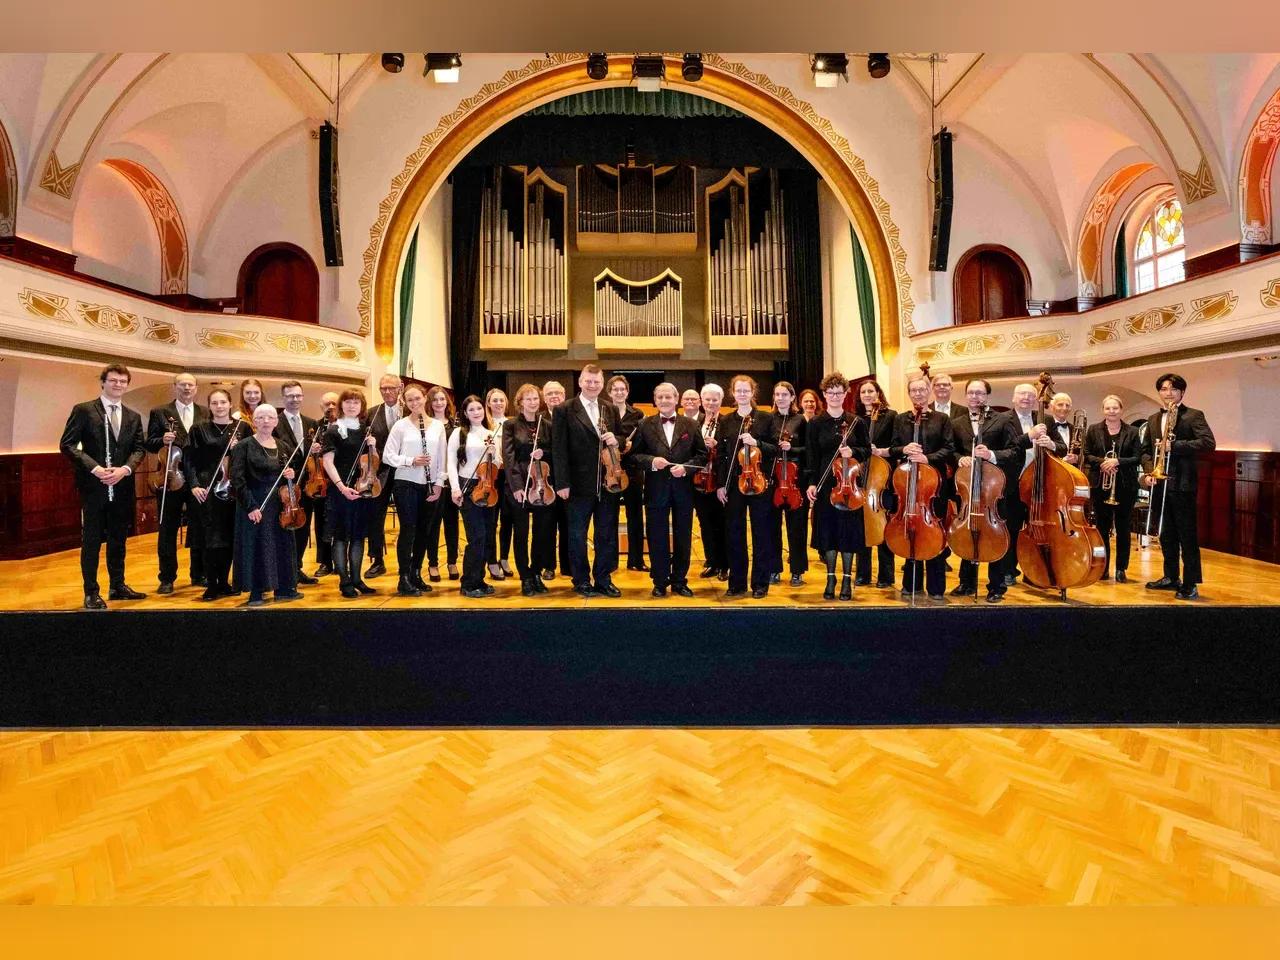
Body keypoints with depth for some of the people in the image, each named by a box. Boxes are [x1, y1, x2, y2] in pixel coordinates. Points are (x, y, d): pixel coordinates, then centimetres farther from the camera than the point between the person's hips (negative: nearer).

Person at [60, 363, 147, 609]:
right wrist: (94, 468, -17)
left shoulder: (133, 417, 12)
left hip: (122, 486, 4)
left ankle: (118, 586, 24)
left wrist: (125, 469, -11)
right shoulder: (83, 410, -1)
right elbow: (67, 444, -6)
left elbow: (139, 449, 7)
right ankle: (91, 592, 10)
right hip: (93, 486, -4)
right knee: (91, 541, 2)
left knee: (118, 540, 13)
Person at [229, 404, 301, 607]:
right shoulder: (244, 446, -7)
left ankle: (284, 588, 20)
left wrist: (290, 476, -4)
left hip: (279, 505, 5)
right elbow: (237, 480, -13)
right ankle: (256, 593, 10)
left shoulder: (281, 446, 9)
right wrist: (250, 506, -19)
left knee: (282, 544, 9)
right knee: (255, 547, 0)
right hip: (254, 506, -5)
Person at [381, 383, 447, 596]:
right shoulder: (401, 425, -2)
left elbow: (442, 457, 7)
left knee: (423, 531, 10)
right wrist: (411, 461, -18)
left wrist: (439, 483, 0)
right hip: (406, 484, -3)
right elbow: (388, 455, -5)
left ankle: (416, 574, 22)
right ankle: (404, 580, 3)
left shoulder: (438, 425, 6)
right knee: (408, 530, -4)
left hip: (429, 486, 4)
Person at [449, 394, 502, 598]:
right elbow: (451, 463, -3)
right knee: (477, 536, -10)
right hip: (467, 487, -5)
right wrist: (455, 488, -12)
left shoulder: (492, 435, 12)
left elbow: (498, 465, 13)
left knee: (486, 536, 6)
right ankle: (468, 584, 1)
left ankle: (479, 580, 19)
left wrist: (493, 454, -7)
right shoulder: (459, 433, 1)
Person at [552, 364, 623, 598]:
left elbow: (621, 441, 16)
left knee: (607, 535, 11)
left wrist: (615, 439, -9)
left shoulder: (612, 409, 9)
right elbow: (559, 449, -8)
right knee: (578, 535, 8)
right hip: (580, 484, -4)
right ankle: (582, 581, 22)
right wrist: (562, 483, -13)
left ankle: (603, 579, 24)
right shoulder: (564, 410, -4)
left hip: (608, 483, 4)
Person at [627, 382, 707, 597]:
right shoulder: (645, 425, 2)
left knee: (683, 537, 9)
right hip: (656, 489, -1)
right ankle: (660, 582, 18)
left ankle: (679, 581, 23)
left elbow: (702, 454, 3)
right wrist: (651, 461, -17)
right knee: (657, 538, 6)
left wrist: (686, 467, -13)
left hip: (683, 489, 1)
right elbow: (634, 454, 0)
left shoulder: (691, 424, 4)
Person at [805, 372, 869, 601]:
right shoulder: (816, 424, 2)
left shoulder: (856, 422, 4)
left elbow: (867, 451, 8)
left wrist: (853, 451, -14)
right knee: (828, 529, 4)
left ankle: (847, 579, 14)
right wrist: (811, 483, -10)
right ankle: (830, 578, 17)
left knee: (848, 529, 2)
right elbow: (811, 457, -1)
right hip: (825, 484, 0)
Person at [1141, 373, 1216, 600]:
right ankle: (1171, 577, 23)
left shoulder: (1194, 415, -1)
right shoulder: (1153, 419, 16)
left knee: (1187, 535, -3)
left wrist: (1174, 445, -20)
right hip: (1160, 483, 6)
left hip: (1182, 484, -5)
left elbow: (1208, 443, -14)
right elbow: (1146, 451, 16)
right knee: (1166, 534, 13)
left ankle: (1190, 584, 2)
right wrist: (1148, 470, -1)